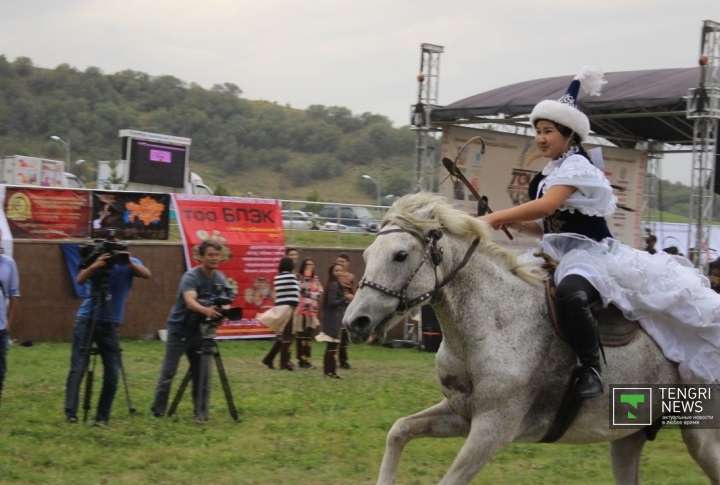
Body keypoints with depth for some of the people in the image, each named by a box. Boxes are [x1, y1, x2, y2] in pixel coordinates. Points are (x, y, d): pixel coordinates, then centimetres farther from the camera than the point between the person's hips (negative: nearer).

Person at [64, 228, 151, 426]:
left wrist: (130, 264, -34)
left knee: (112, 374, -2)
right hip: (86, 321, -1)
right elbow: (80, 280, -16)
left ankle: (102, 418, 6)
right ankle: (70, 414, -6)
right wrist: (95, 265, -33)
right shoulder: (96, 260, 1)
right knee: (77, 369, -7)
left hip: (110, 324, 1)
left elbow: (147, 275, -17)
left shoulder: (129, 262, 2)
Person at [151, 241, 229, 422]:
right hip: (179, 329, -5)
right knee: (168, 373, -3)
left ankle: (200, 412, 8)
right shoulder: (190, 277, -20)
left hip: (199, 331, 5)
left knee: (202, 373, 2)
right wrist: (206, 310, -57)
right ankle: (157, 412, 5)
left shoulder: (220, 279, 0)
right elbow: (190, 302, -37)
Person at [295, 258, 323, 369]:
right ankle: (301, 360, 0)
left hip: (312, 310, 5)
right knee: (301, 336, -2)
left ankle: (307, 360, 8)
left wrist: (308, 294, -8)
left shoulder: (316, 279, 13)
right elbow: (303, 289, -18)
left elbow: (320, 292, 4)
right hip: (300, 310, -5)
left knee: (309, 336, 6)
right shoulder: (298, 278, -4)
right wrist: (307, 276, -15)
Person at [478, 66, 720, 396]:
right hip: (563, 258, 11)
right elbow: (547, 226, 21)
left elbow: (546, 206, -26)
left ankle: (591, 367, -27)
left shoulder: (576, 166, -9)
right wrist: (514, 223, 3)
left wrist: (494, 218, -22)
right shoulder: (547, 175, 17)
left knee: (569, 294, -41)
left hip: (591, 254, -10)